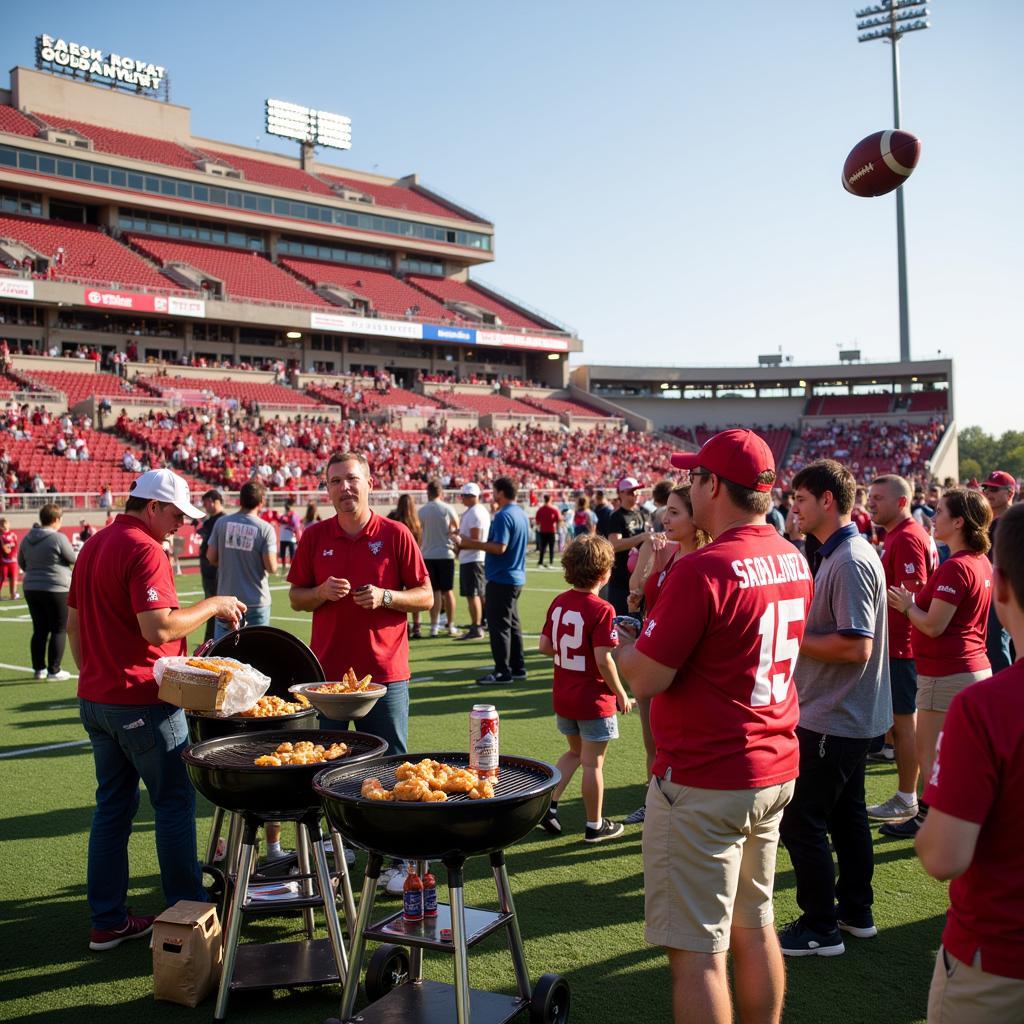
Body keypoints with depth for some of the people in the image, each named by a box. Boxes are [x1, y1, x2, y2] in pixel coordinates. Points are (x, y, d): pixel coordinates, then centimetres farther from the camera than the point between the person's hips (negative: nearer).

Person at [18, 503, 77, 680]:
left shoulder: (27, 539, 6)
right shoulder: (58, 538, -15)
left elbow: (22, 563, 17)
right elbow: (74, 559, -6)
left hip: (31, 589, 7)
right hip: (56, 590, -6)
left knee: (39, 630, 13)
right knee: (59, 630, 3)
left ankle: (39, 668, 17)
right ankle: (54, 670, 3)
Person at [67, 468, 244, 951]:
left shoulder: (93, 546, 13)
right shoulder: (144, 550, -17)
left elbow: (73, 625, 18)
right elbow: (159, 628, -26)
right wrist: (212, 605, -14)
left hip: (95, 699, 9)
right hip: (142, 701, -9)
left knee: (112, 804, 14)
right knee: (174, 801, 3)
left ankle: (107, 921, 19)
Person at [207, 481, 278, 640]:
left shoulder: (222, 522, -2)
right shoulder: (265, 528, -11)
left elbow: (211, 558, 1)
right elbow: (271, 567, -13)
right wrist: (274, 559, 8)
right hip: (256, 602, -3)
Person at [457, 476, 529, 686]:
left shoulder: (503, 516, -18)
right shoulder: (522, 514, 12)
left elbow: (499, 547, -26)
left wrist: (471, 544, -17)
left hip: (500, 580, -10)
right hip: (516, 578, 10)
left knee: (498, 625, -4)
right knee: (512, 624, 15)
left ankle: (502, 671, -2)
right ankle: (517, 667, 20)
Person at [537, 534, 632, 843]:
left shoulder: (559, 603, 0)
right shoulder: (601, 610, -20)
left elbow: (544, 646, 3)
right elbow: (603, 659, -22)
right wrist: (621, 694, -11)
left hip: (563, 697, 7)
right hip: (595, 700, -6)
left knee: (575, 752, 25)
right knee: (593, 762, 6)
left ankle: (549, 805, 19)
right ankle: (595, 826, 18)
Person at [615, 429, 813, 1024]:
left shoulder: (703, 570, -22)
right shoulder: (794, 560, 5)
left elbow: (645, 679, -19)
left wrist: (618, 642, 1)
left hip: (704, 783, -9)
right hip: (776, 771, 9)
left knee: (697, 951, 2)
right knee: (754, 928, 21)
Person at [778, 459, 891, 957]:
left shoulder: (850, 561, -22)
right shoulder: (840, 554, 10)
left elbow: (857, 646, -27)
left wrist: (795, 639, -17)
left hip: (832, 719, -10)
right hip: (850, 715, 10)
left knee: (802, 821, -1)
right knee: (846, 814, 19)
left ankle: (820, 928, 11)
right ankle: (856, 911, 31)